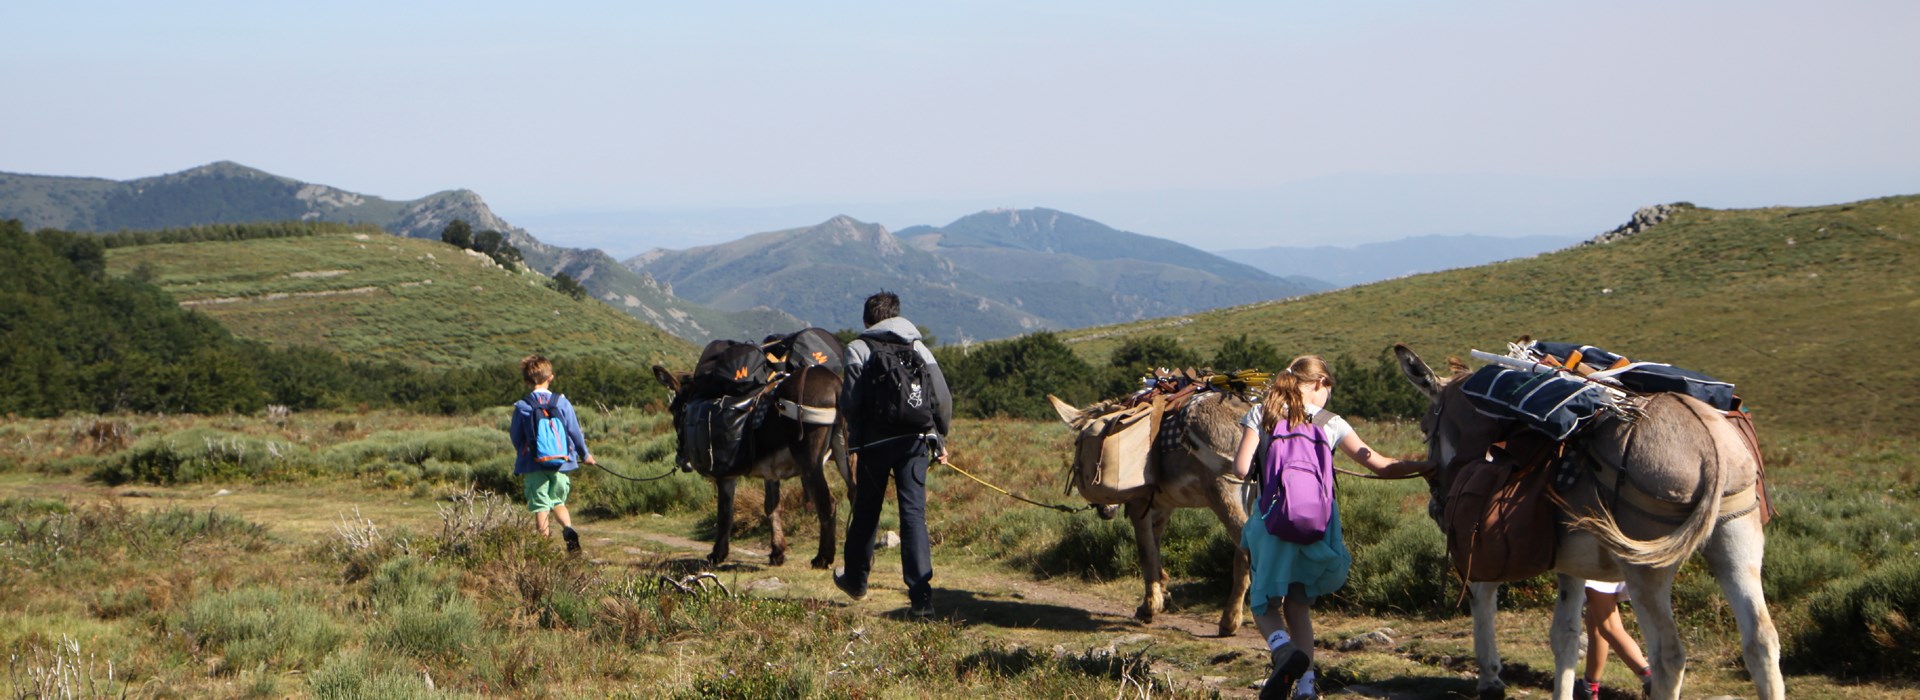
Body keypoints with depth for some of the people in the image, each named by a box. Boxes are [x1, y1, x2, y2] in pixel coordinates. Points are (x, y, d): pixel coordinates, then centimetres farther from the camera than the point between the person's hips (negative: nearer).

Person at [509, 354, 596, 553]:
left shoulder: (522, 407, -6)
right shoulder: (562, 402, -3)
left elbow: (516, 436, 4)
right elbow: (574, 431, 3)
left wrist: (521, 461, 23)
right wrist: (584, 454, 19)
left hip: (533, 465, -2)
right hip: (560, 461, 2)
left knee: (540, 506, 2)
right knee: (558, 502, 17)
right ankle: (569, 529, -9)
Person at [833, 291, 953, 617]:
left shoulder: (859, 349, -1)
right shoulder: (919, 349, 9)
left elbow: (850, 401, -9)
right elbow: (944, 399, 5)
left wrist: (854, 436, 8)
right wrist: (939, 439, 16)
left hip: (875, 443, -2)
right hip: (916, 443, 2)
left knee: (866, 512, 15)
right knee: (914, 514, -2)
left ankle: (856, 579, 33)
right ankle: (921, 595, -13)